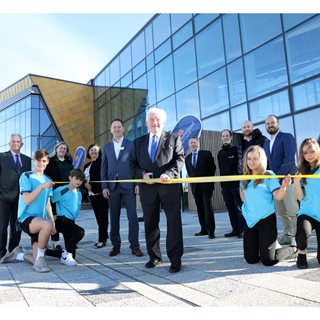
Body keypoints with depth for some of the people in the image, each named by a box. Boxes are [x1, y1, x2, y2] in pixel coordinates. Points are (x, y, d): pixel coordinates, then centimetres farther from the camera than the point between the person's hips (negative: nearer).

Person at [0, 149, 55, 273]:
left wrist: (53, 222, 11)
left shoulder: (48, 180, 14)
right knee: (47, 224, -37)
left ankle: (17, 255, 25)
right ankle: (40, 257, -16)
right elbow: (27, 200, -16)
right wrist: (42, 186, -25)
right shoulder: (26, 176, -5)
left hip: (40, 222, 7)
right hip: (26, 218, -6)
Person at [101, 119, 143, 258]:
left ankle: (135, 246, 5)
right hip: (113, 186, 3)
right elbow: (104, 167, 11)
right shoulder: (106, 147, 14)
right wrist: (104, 186, 3)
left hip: (128, 185, -2)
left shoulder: (131, 144, 5)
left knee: (132, 216, -3)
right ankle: (115, 245, 17)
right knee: (114, 217, 7)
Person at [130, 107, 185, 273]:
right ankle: (154, 256, 25)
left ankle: (175, 259, 10)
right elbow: (133, 163, 11)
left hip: (169, 187, -3)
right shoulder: (138, 142, 14)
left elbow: (180, 159, -1)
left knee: (174, 223, 0)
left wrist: (169, 174, -17)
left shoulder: (173, 138, 7)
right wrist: (142, 174, -8)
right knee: (150, 224, 11)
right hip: (148, 188, 3)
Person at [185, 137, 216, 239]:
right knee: (200, 209, 7)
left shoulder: (206, 154, 0)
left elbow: (213, 168, 2)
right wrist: (193, 181, 9)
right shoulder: (187, 158, 13)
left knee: (208, 208, -6)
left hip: (206, 185, -4)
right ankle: (204, 229, 16)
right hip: (195, 186, 4)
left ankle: (211, 231, -2)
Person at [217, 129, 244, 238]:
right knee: (230, 208, 8)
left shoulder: (236, 150, -1)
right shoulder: (220, 153, 15)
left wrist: (239, 180, -10)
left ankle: (242, 230, 2)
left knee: (239, 207, -4)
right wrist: (222, 184, 15)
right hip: (225, 184, 6)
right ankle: (235, 230, 16)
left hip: (236, 183, -6)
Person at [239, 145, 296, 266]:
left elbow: (278, 197, -15)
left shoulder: (269, 175, -7)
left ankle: (291, 249, 26)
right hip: (249, 220, 5)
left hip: (266, 219, -5)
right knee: (250, 259, 7)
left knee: (268, 260, -2)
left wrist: (284, 186, -28)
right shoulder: (245, 178, 6)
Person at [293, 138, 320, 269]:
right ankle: (301, 253, 1)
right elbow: (301, 198, -2)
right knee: (303, 233, -34)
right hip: (307, 213, 1)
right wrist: (296, 182, -17)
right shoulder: (302, 171, 5)